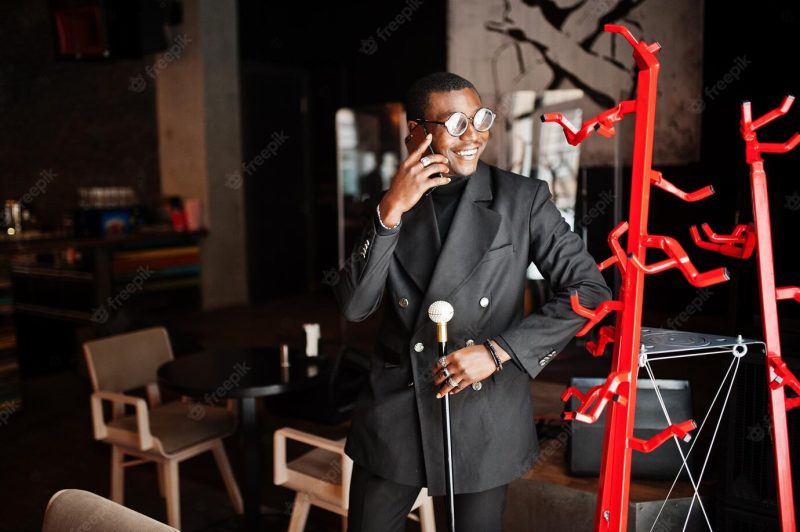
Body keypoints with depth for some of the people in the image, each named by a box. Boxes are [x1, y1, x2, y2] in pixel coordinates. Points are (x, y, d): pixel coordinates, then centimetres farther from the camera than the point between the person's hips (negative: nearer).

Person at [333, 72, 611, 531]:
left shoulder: (523, 198, -6)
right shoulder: (393, 204, 1)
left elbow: (590, 290, -8)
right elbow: (354, 306, -8)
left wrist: (498, 351, -15)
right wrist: (391, 212, -20)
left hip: (486, 416, -1)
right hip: (396, 412, 2)